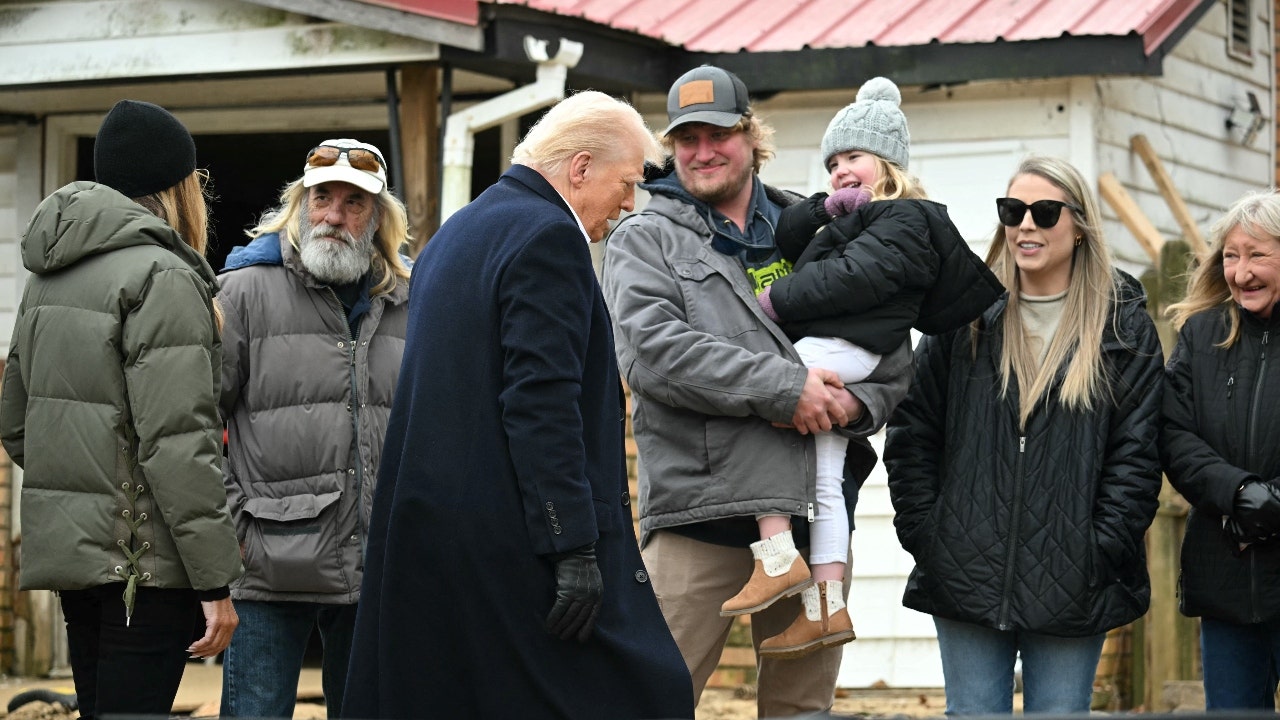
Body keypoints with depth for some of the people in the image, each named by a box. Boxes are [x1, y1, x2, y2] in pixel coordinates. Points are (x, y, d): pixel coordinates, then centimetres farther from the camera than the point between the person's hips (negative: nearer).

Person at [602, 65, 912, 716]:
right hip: (698, 506, -4)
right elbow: (652, 352, -11)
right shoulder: (644, 239, 6)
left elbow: (892, 351, 18)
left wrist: (855, 402, -6)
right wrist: (785, 388, -16)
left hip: (813, 510, 4)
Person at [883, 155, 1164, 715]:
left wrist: (1101, 552, -9)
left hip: (1072, 587, -1)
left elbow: (1138, 453, -1)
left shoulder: (1125, 327, 3)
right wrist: (923, 536, -2)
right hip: (967, 579, 2)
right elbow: (911, 433, 7)